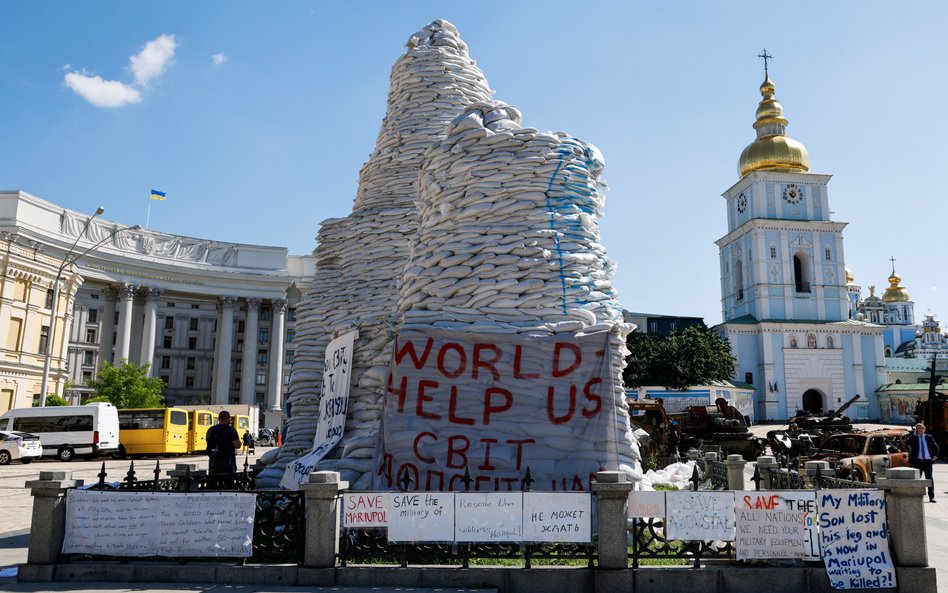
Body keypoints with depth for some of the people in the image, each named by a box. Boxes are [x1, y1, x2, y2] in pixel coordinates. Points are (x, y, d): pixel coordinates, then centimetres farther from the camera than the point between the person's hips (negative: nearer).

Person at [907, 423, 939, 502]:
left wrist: (935, 455, 9)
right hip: (917, 461, -2)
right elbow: (907, 442, -18)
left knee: (929, 478, 3)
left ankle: (931, 497, 8)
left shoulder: (929, 437, 11)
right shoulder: (913, 437, 2)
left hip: (927, 460, 2)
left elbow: (935, 447, 22)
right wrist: (915, 434, -16)